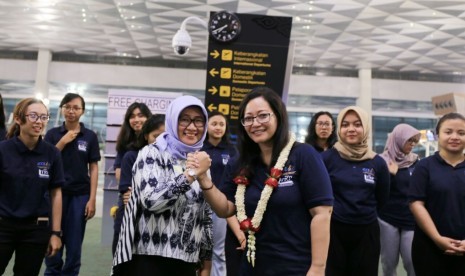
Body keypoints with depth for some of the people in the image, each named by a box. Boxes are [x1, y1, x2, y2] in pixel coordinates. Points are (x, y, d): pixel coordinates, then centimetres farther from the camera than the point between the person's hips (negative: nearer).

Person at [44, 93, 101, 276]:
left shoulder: (90, 136, 2)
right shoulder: (52, 134, 5)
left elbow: (93, 168, 1)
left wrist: (92, 199, -5)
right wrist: (63, 142, -10)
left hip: (79, 195, -1)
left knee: (74, 247, 6)